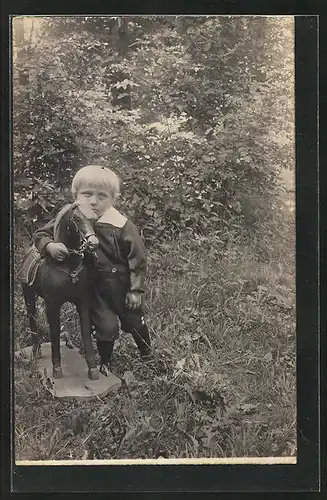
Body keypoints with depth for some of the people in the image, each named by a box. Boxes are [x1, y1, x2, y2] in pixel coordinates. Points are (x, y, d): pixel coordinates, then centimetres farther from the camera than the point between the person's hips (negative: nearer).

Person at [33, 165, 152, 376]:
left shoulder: (123, 226, -20)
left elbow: (138, 259, -13)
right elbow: (40, 234, -5)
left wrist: (135, 290, -10)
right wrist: (50, 246, -28)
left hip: (122, 285, -1)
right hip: (94, 287, 1)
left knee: (134, 320, 18)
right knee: (106, 326, 3)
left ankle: (147, 351, 48)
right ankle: (105, 362, 33)